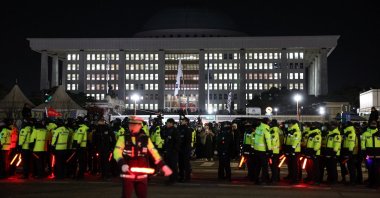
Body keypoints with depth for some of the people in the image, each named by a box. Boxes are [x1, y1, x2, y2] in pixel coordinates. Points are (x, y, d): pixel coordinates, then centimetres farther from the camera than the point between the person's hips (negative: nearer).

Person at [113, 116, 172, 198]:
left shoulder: (145, 139, 4)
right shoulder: (123, 138, -2)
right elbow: (117, 152, -11)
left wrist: (163, 166, 2)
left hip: (142, 175, 2)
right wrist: (122, 164, -28)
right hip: (128, 174, -2)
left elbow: (154, 153, 7)